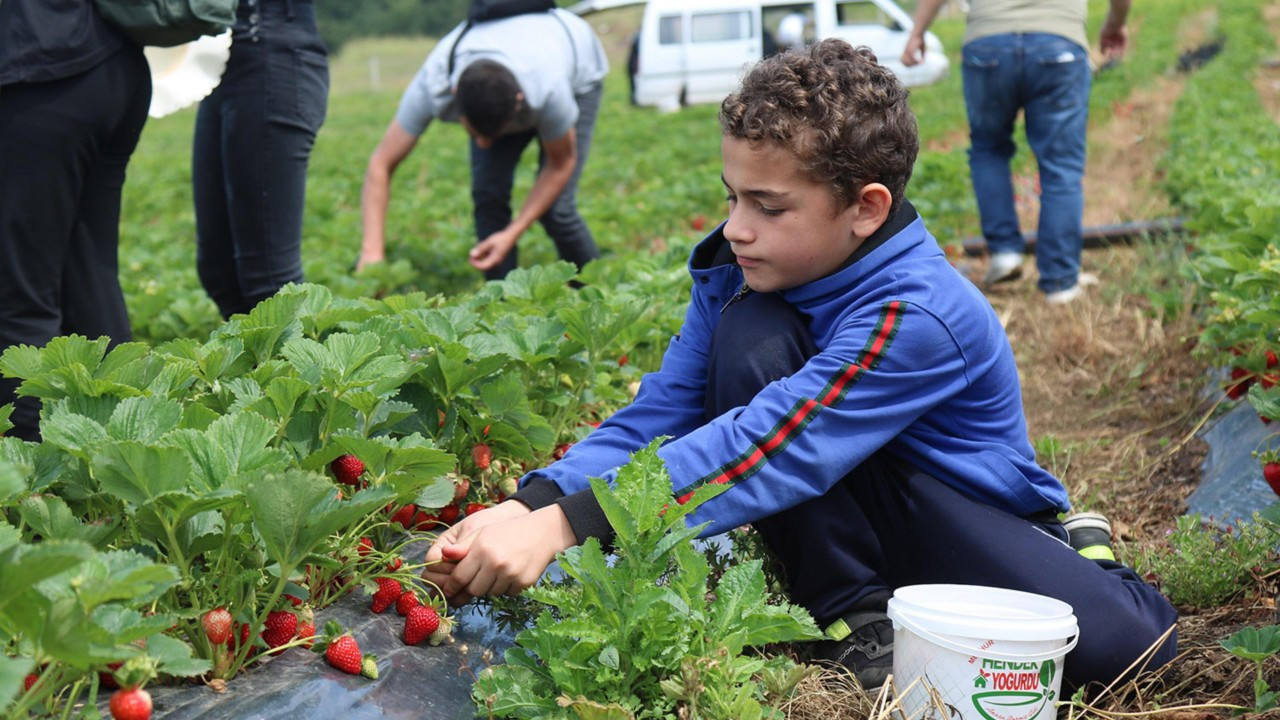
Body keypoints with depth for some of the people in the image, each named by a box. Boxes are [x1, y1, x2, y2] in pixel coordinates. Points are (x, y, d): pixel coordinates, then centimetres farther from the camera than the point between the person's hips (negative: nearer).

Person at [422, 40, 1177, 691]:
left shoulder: (918, 315, -32)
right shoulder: (736, 276, -12)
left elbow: (766, 449, -41)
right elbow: (658, 416, -16)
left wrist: (566, 526, -47)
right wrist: (532, 505, -34)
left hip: (972, 515, -3)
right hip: (845, 508, 4)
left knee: (1122, 642, -30)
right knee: (748, 335, -25)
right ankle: (851, 607, -8)